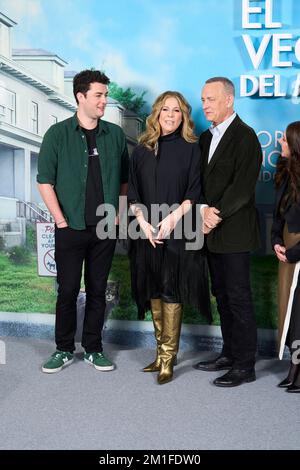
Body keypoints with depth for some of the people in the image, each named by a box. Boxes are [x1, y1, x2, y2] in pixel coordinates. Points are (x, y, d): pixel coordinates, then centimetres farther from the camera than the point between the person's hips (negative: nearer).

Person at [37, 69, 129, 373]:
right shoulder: (58, 134, -1)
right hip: (71, 228, -2)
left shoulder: (115, 135, 7)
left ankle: (93, 349, 23)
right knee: (67, 291, 4)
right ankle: (64, 350, 19)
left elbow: (124, 179, 13)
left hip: (106, 228, 2)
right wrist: (61, 220, -9)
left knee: (97, 291, 10)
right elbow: (45, 181, -4)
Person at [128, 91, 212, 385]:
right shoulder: (142, 150, 11)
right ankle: (162, 352, 19)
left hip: (177, 233, -3)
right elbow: (133, 194, 8)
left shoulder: (191, 149, 3)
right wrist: (143, 222, -7)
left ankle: (167, 358, 5)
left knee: (171, 292, -4)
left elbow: (195, 192, -4)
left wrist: (173, 217, -17)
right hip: (147, 233, 3)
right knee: (154, 292, 7)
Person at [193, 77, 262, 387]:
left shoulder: (245, 137, -9)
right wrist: (204, 210, -6)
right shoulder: (206, 137, 15)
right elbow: (200, 180, 11)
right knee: (222, 296, 14)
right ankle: (229, 354, 28)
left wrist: (217, 214, -18)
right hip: (212, 232, 8)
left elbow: (243, 185, -17)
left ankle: (244, 366, 11)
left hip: (234, 232, -8)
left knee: (238, 299, -1)